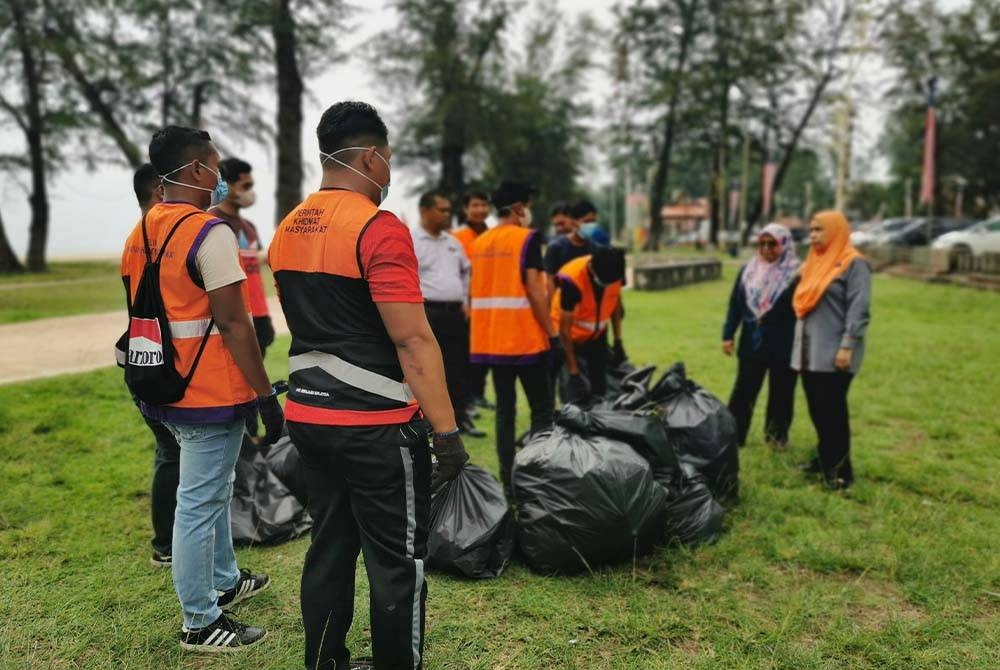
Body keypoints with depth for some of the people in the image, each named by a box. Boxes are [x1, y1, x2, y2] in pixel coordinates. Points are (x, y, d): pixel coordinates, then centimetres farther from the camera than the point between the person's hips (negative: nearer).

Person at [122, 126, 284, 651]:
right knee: (199, 503, 1)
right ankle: (200, 623, 14)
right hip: (210, 392, -9)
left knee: (213, 488, 24)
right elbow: (231, 322, -20)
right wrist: (265, 394, -16)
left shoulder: (140, 233, 10)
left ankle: (225, 581, 40)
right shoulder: (210, 232, -17)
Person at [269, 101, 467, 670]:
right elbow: (413, 341, -20)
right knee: (398, 563, 6)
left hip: (308, 414, 8)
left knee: (329, 549, 18)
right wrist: (447, 431, -15)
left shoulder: (288, 229, 9)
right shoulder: (380, 229, -16)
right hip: (375, 424, -8)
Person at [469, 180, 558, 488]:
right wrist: (553, 334, -11)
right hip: (526, 339, -6)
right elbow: (534, 290, -15)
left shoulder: (480, 243, 11)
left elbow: (473, 294, 13)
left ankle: (508, 477, 13)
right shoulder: (527, 238, -8)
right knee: (542, 408, 5)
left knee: (504, 409, 11)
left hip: (491, 341, 6)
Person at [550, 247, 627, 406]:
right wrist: (573, 370, -21)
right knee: (578, 396, -12)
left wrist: (618, 341, 6)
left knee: (600, 391, 6)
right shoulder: (572, 280, -32)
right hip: (571, 339, -5)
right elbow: (565, 329, -24)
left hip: (597, 336, 5)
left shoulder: (615, 271, -17)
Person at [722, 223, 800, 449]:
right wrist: (728, 335, 4)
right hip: (752, 343, 3)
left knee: (780, 394, 10)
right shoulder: (747, 270, 7)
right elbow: (735, 305, 9)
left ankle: (777, 435, 26)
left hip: (783, 346, -3)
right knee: (742, 392, 8)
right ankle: (732, 434, 15)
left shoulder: (795, 273, -7)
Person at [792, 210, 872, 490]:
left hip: (833, 353, -7)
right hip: (810, 351, 7)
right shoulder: (814, 262, 15)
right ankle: (826, 458, 27)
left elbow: (858, 309, -15)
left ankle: (840, 469, 7)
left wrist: (847, 346, -21)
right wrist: (799, 344, 16)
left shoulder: (854, 263, -8)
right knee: (817, 409, 13)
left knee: (833, 410, -3)